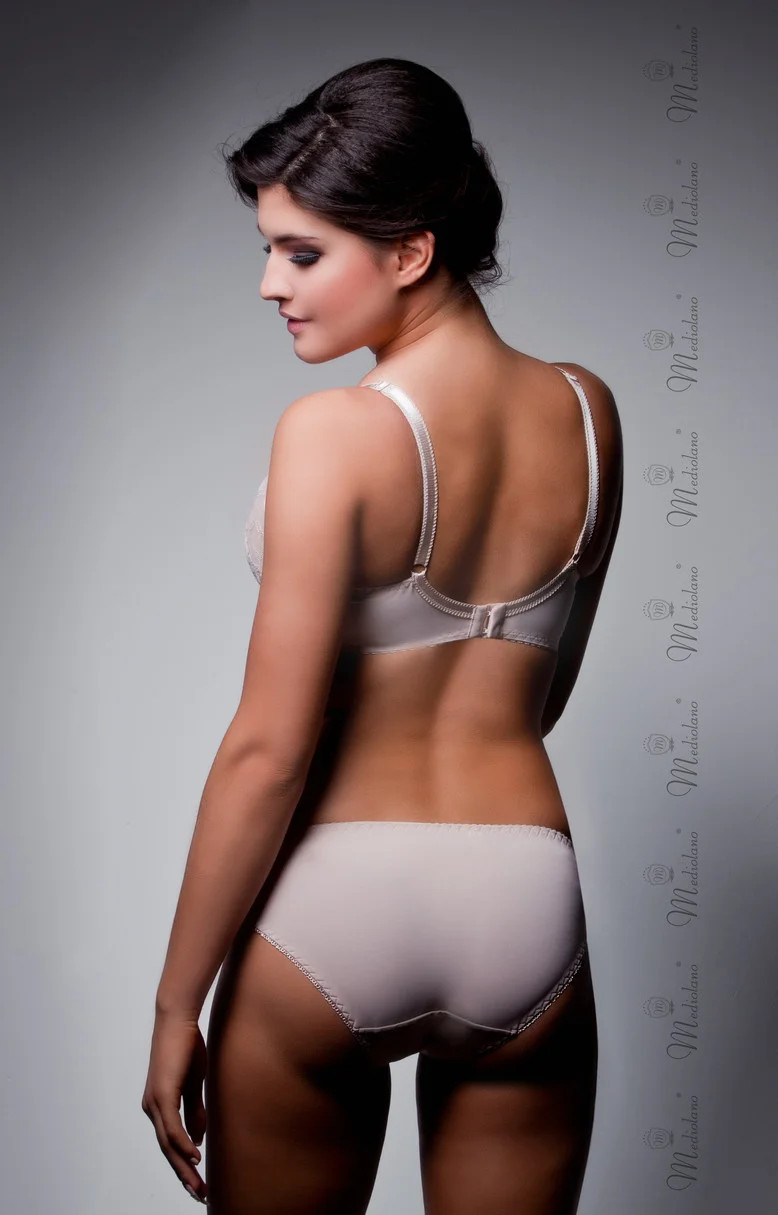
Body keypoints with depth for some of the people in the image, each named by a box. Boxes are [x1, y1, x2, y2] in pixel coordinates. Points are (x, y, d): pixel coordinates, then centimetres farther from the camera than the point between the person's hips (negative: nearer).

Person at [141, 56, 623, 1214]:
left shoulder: (334, 433, -16)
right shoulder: (587, 412, 1)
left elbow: (268, 750, -16)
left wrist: (176, 1004, -7)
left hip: (334, 912, -4)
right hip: (528, 903, 5)